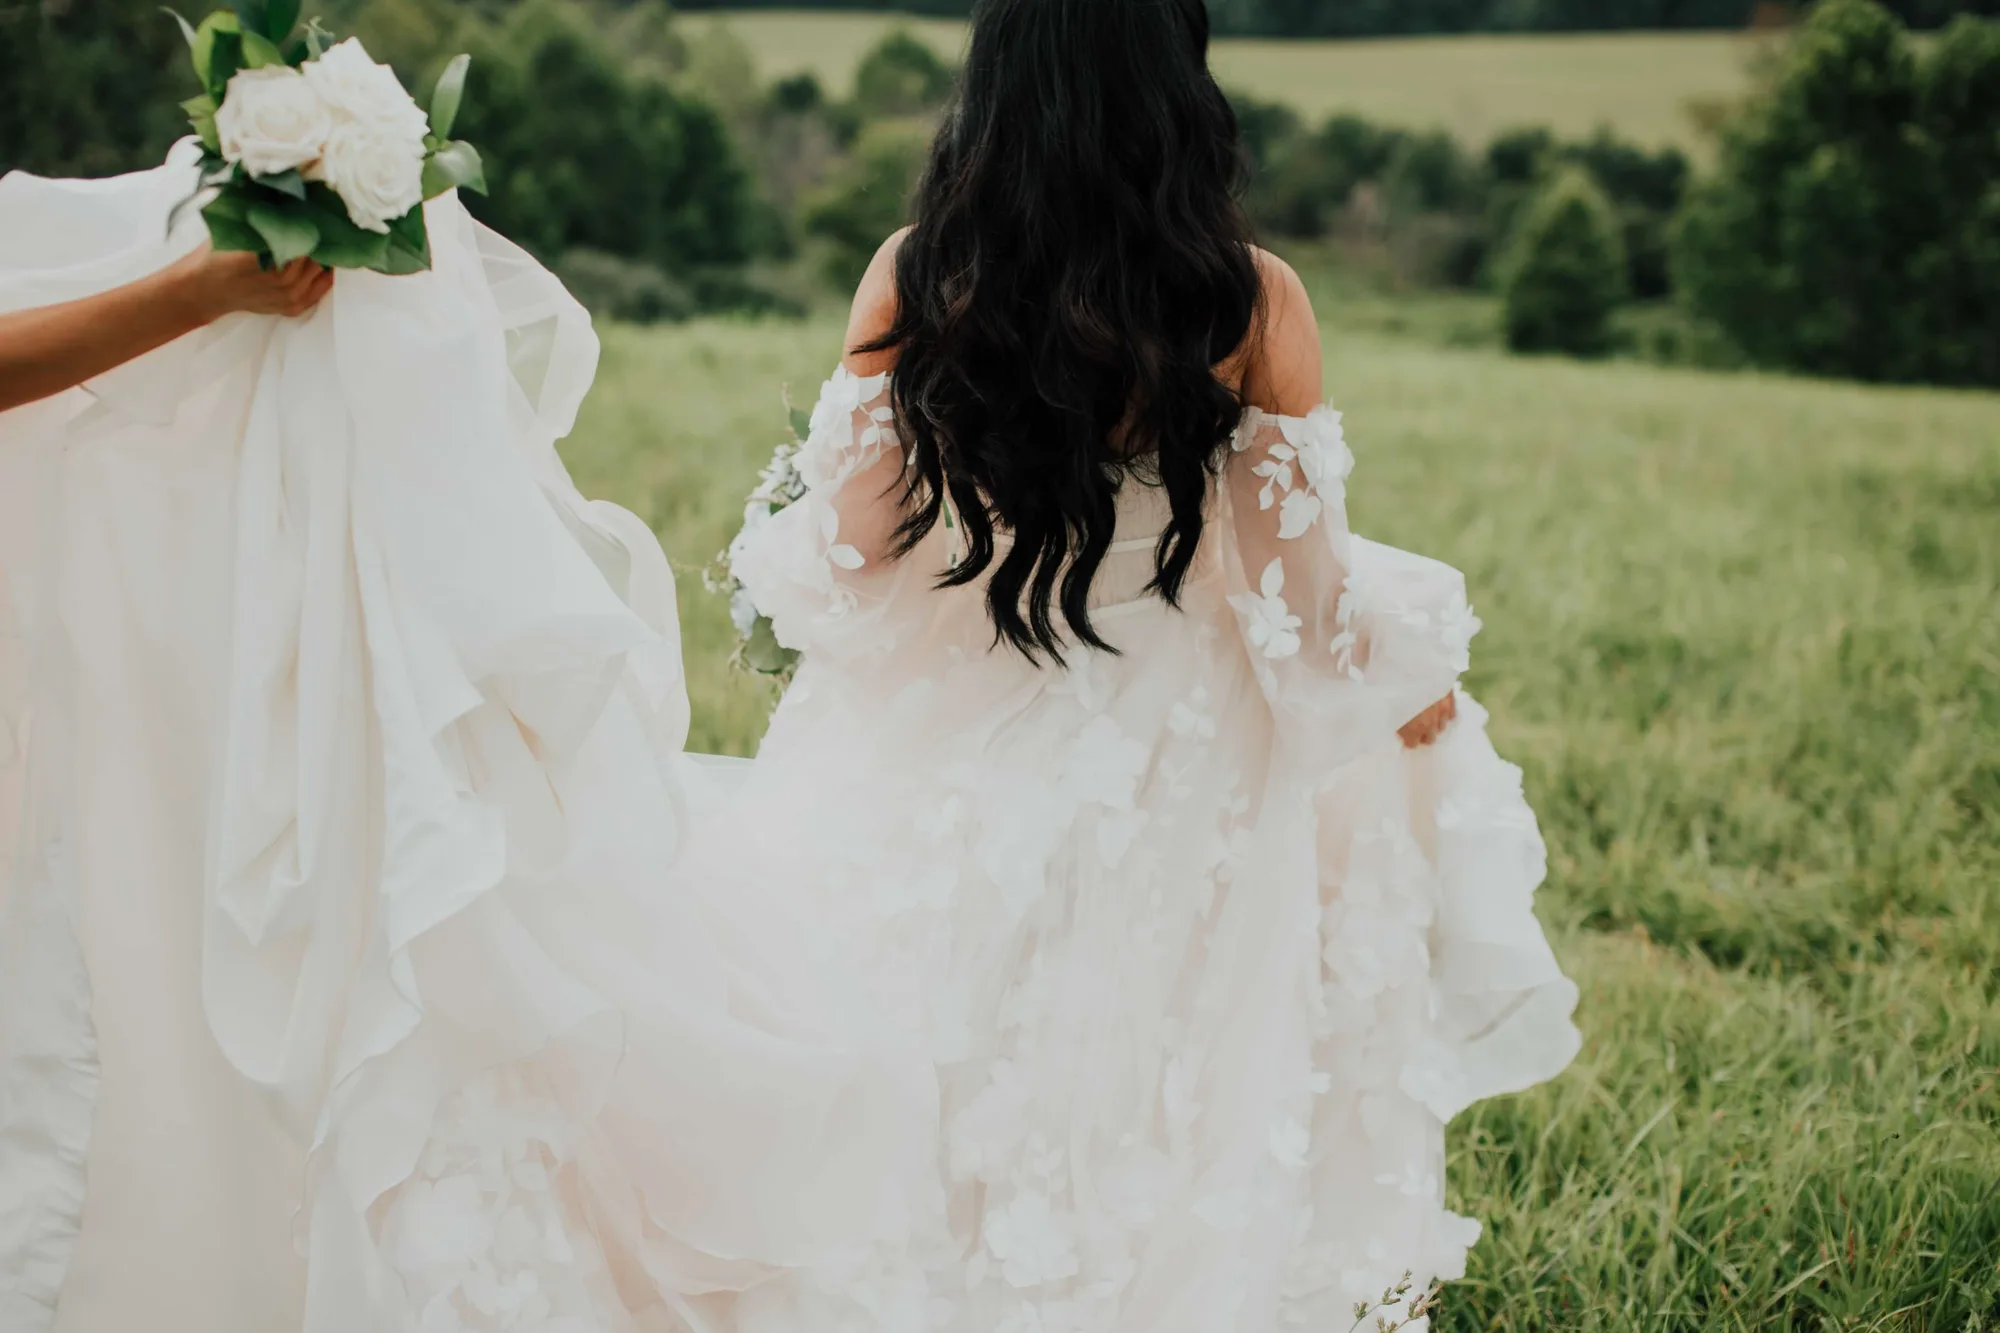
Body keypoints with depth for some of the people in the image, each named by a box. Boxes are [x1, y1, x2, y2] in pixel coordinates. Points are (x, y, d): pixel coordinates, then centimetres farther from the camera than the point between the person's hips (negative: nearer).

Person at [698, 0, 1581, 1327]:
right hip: (1170, 768, -1)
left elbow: (848, 551, -6)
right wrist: (1419, 685, 9)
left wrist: (781, 549, 19)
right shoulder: (1249, 298, -16)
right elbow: (1302, 598, -12)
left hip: (952, 748, 1)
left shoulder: (916, 276, -13)